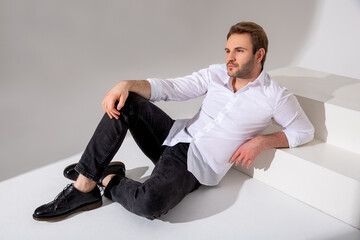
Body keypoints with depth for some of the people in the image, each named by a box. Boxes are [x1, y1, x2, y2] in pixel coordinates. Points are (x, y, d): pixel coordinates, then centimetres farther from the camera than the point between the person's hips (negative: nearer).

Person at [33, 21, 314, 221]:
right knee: (125, 103, -18)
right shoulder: (216, 73, 6)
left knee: (149, 203, -36)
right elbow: (170, 87, 0)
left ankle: (109, 179, -2)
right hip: (175, 137, 6)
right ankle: (84, 186, -12)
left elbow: (305, 131, 5)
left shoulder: (275, 96, -4)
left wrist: (263, 140, -11)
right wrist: (127, 84, -18)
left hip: (197, 165, -5)